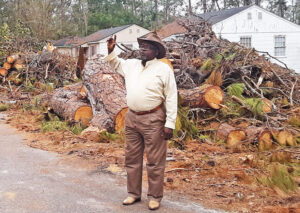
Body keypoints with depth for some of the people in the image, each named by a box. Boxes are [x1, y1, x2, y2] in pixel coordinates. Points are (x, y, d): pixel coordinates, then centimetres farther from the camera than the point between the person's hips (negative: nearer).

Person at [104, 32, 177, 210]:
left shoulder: (164, 69, -7)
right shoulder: (131, 65, 9)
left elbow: (171, 98, -9)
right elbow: (116, 63, 29)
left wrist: (170, 124, -13)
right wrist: (110, 50, 9)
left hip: (153, 119, -6)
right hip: (132, 117, 6)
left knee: (155, 161, 2)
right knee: (132, 158, 13)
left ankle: (155, 197, 14)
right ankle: (134, 193, 27)